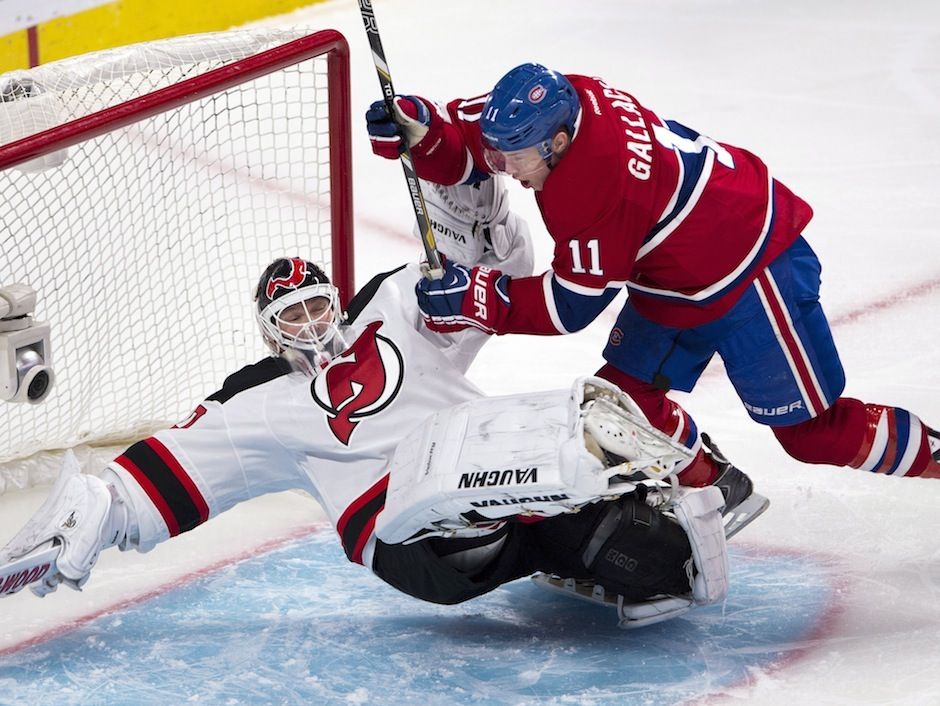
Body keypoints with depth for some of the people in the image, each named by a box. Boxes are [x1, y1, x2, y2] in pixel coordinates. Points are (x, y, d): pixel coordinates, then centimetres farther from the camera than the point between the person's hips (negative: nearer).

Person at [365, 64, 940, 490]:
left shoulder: (601, 184, -36)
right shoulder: (558, 100, -13)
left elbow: (572, 303, -26)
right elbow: (465, 147, -2)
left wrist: (478, 300, -27)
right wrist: (415, 125, -22)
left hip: (753, 270, -9)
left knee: (813, 431, 0)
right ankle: (714, 489, 25)